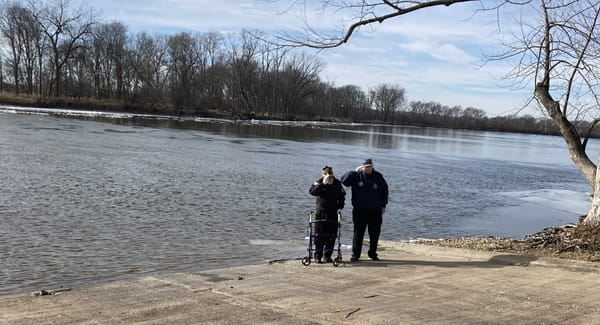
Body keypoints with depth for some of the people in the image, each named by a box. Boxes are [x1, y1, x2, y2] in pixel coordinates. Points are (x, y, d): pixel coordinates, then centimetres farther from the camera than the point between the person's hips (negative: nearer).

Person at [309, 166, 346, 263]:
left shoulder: (337, 183, 5)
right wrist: (323, 184, -32)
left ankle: (327, 255, 12)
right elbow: (312, 191, -27)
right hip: (320, 213, -3)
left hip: (333, 214, 3)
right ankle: (318, 256, 8)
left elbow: (342, 195, 21)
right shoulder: (319, 182, -7)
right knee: (319, 236, -1)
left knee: (331, 236, 3)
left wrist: (340, 205, 9)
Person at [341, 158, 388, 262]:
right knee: (358, 234, -1)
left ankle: (373, 254, 20)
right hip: (359, 211, -2)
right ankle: (355, 255, 5)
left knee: (375, 234, 7)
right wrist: (354, 172, -20)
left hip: (375, 211, 2)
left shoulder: (378, 177, 5)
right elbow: (343, 180, -14)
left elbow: (385, 191, 15)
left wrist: (383, 205, 10)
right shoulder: (356, 176, -2)